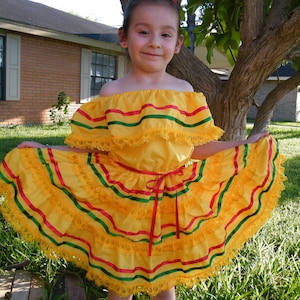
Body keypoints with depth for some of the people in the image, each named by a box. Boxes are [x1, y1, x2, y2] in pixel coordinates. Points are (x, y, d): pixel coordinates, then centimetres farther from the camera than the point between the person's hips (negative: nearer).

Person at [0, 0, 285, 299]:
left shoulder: (184, 92, 0)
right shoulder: (111, 93, -4)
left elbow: (195, 148, 3)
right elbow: (90, 149, -1)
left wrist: (245, 145, -1)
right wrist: (40, 152, -11)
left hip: (172, 203, 1)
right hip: (120, 202, -1)